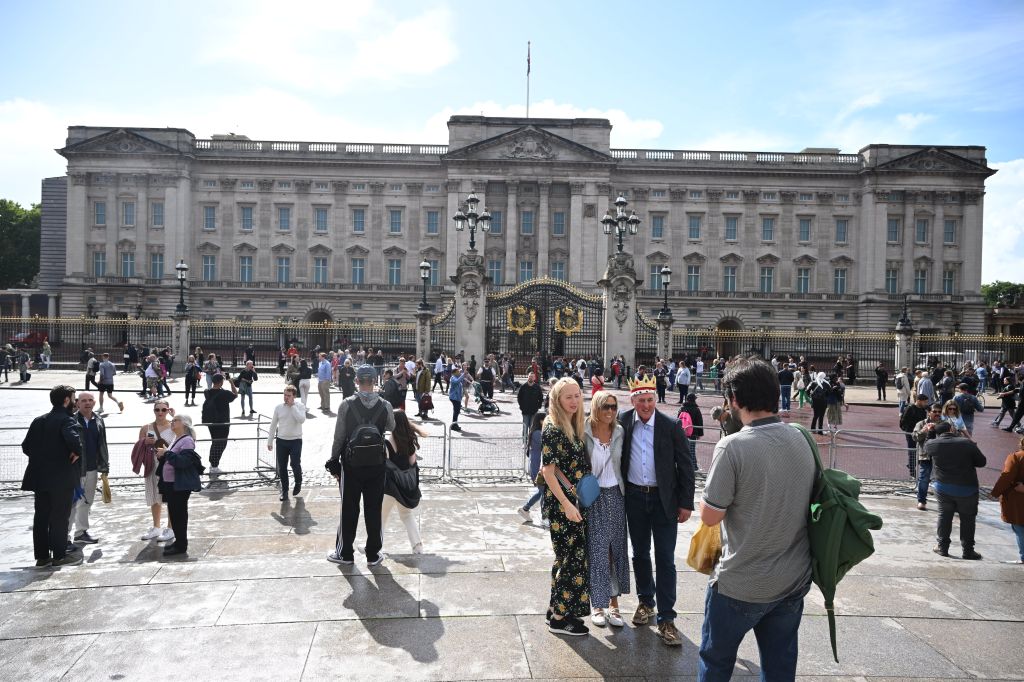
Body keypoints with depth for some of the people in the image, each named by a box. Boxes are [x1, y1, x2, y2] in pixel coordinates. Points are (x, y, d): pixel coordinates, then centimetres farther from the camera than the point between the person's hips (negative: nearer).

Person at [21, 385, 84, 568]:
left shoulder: (39, 421, 10)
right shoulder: (67, 421, -14)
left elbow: (26, 446, 11)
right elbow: (73, 439, -34)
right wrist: (78, 452, -17)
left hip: (40, 477, 7)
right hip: (62, 478, -7)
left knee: (41, 517, 11)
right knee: (60, 517, 2)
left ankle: (42, 556, 17)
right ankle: (59, 555, 9)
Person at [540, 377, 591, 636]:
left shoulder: (575, 426, 9)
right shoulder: (552, 430, -17)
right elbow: (548, 471, -18)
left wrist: (575, 503, 10)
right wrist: (567, 505, -19)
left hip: (574, 502, 8)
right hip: (560, 503, -8)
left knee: (566, 557, 16)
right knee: (573, 558, -1)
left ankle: (558, 609, 28)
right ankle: (559, 618, 12)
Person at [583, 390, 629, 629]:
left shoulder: (619, 432, 3)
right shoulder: (584, 432, -8)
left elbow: (622, 463, 9)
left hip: (615, 496, 3)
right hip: (592, 498, -3)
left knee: (616, 549, 8)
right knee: (596, 550, 2)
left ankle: (614, 603, 21)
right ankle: (597, 604, 17)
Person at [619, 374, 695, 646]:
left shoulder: (671, 426, -8)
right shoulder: (623, 422, -3)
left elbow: (685, 465, -4)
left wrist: (686, 503, -5)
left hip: (664, 498, -2)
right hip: (635, 498, 3)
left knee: (665, 559, -2)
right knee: (640, 554, 16)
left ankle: (666, 618, 4)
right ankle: (646, 601, 34)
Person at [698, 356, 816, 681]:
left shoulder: (733, 446, -22)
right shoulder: (803, 440, -3)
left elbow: (710, 516, -17)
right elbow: (809, 499, 11)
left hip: (742, 585, -5)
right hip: (794, 580, 6)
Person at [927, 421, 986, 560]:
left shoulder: (932, 445, -8)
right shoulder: (967, 443, -12)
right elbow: (981, 462, -4)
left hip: (943, 488, 2)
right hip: (967, 489, -1)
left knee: (944, 516, 15)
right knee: (967, 520, 12)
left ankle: (942, 547, 21)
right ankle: (968, 551, 19)